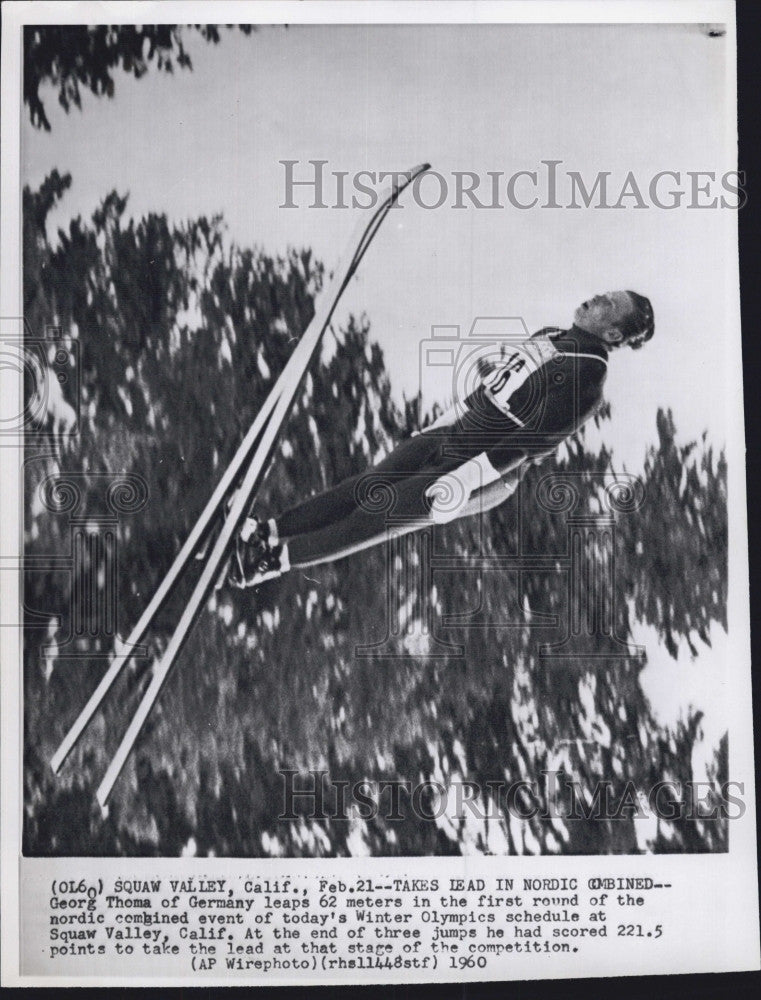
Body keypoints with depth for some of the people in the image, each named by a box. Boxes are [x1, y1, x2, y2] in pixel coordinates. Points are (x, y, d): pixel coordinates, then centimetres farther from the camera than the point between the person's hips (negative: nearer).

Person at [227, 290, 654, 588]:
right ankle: (270, 530, 4)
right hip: (451, 433, 7)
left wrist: (466, 480, -26)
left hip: (487, 475, -7)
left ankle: (278, 557, 0)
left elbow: (532, 442, -23)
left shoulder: (585, 378, -19)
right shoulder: (550, 336, 7)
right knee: (366, 487, 0)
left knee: (380, 515, -8)